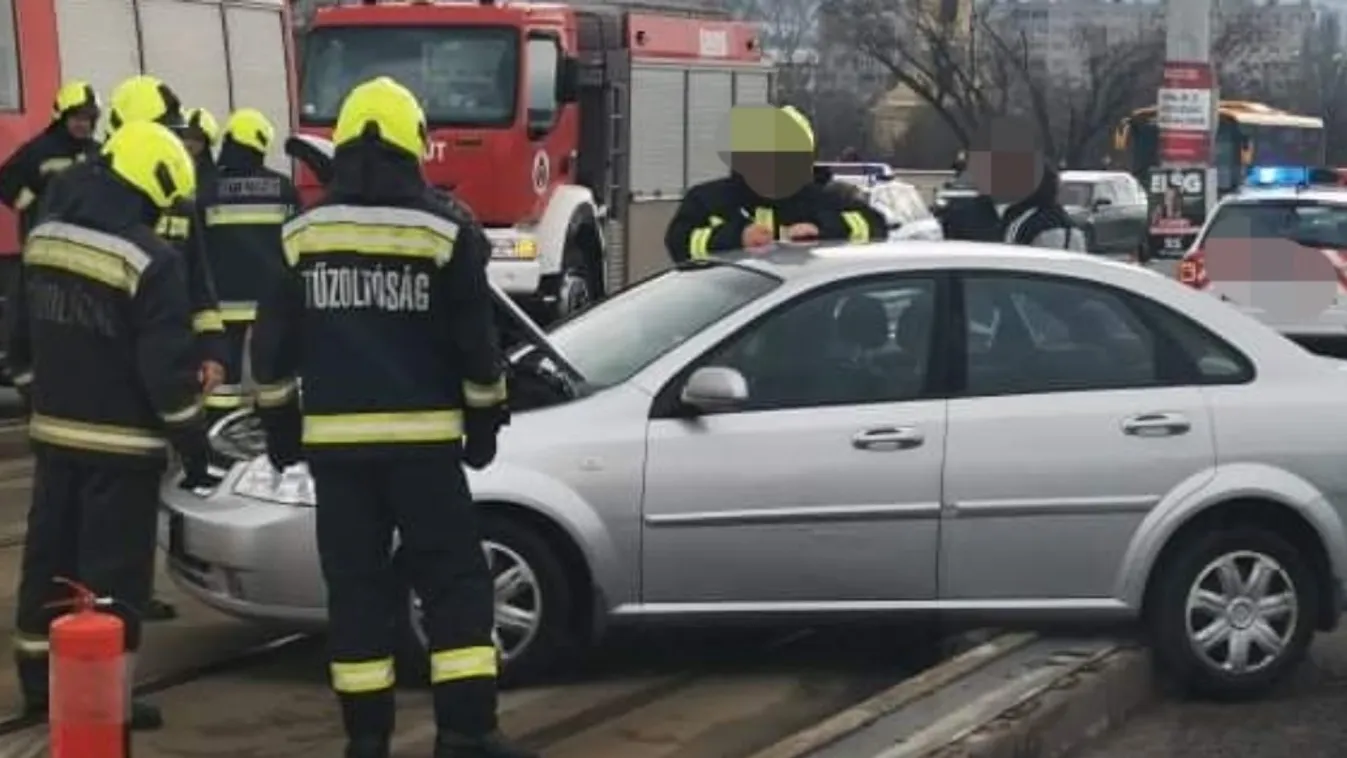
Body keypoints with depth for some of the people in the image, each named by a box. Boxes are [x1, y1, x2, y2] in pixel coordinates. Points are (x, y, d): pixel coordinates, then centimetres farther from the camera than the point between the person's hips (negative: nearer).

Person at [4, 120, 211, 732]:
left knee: (49, 558, 16)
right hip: (121, 445, -7)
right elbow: (167, 370, -18)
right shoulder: (150, 260, -18)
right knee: (112, 572, 0)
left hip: (54, 435, 7)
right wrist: (193, 445, -8)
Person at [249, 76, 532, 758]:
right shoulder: (444, 232, -4)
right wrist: (483, 422, 10)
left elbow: (271, 346, 8)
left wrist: (279, 427, 18)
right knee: (454, 582, 1)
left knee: (356, 586, 7)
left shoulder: (302, 235, 5)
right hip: (422, 438, -3)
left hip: (334, 439, 3)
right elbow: (477, 344, -2)